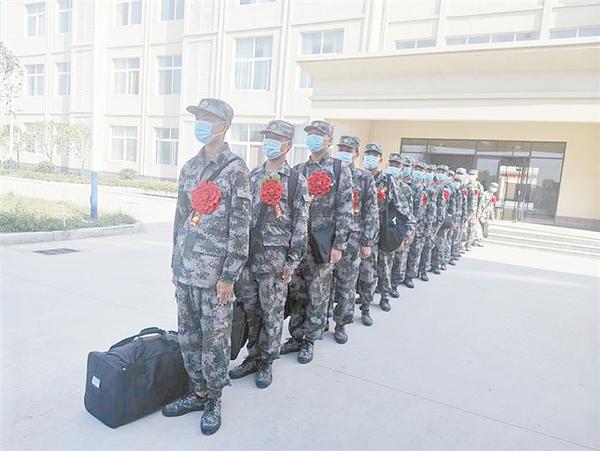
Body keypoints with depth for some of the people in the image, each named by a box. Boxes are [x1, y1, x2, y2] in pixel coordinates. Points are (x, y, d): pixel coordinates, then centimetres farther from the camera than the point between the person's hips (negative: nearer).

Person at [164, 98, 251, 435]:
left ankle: (214, 401, 26)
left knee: (214, 342, 6)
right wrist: (176, 264, 15)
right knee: (188, 339, 16)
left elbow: (240, 228, -12)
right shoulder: (190, 167, 12)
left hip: (214, 275, -6)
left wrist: (228, 276, -14)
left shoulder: (235, 168, -8)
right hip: (184, 271, 7)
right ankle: (199, 392, 34)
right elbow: (180, 217, 16)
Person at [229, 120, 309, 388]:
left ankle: (266, 363, 23)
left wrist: (292, 261, -10)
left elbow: (300, 225, -6)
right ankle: (253, 357, 30)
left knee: (272, 313, 6)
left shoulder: (297, 181, -3)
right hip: (246, 254, 5)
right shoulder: (252, 176, 11)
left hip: (275, 259, -4)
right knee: (248, 310, 12)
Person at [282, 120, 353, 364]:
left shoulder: (340, 170, -1)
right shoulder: (298, 170, 10)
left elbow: (345, 211, -6)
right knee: (295, 292, 11)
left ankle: (308, 341, 21)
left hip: (323, 241, -3)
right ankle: (295, 337, 26)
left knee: (318, 295, 6)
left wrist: (339, 245, -11)